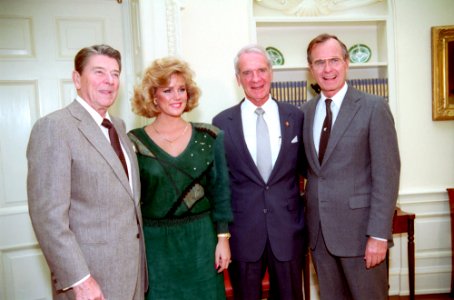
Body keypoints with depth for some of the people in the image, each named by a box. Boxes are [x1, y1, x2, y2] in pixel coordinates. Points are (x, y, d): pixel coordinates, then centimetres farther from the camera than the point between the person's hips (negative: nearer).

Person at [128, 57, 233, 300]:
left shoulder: (209, 137, -2)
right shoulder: (134, 142, -5)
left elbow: (220, 191, 1)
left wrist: (223, 238, -1)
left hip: (201, 239, 1)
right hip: (154, 243, -1)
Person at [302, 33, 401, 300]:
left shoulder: (374, 108, -8)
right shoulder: (307, 111, 7)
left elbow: (387, 174, -11)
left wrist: (379, 234, -14)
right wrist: (309, 222, 4)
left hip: (359, 228, -4)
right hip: (318, 230, 5)